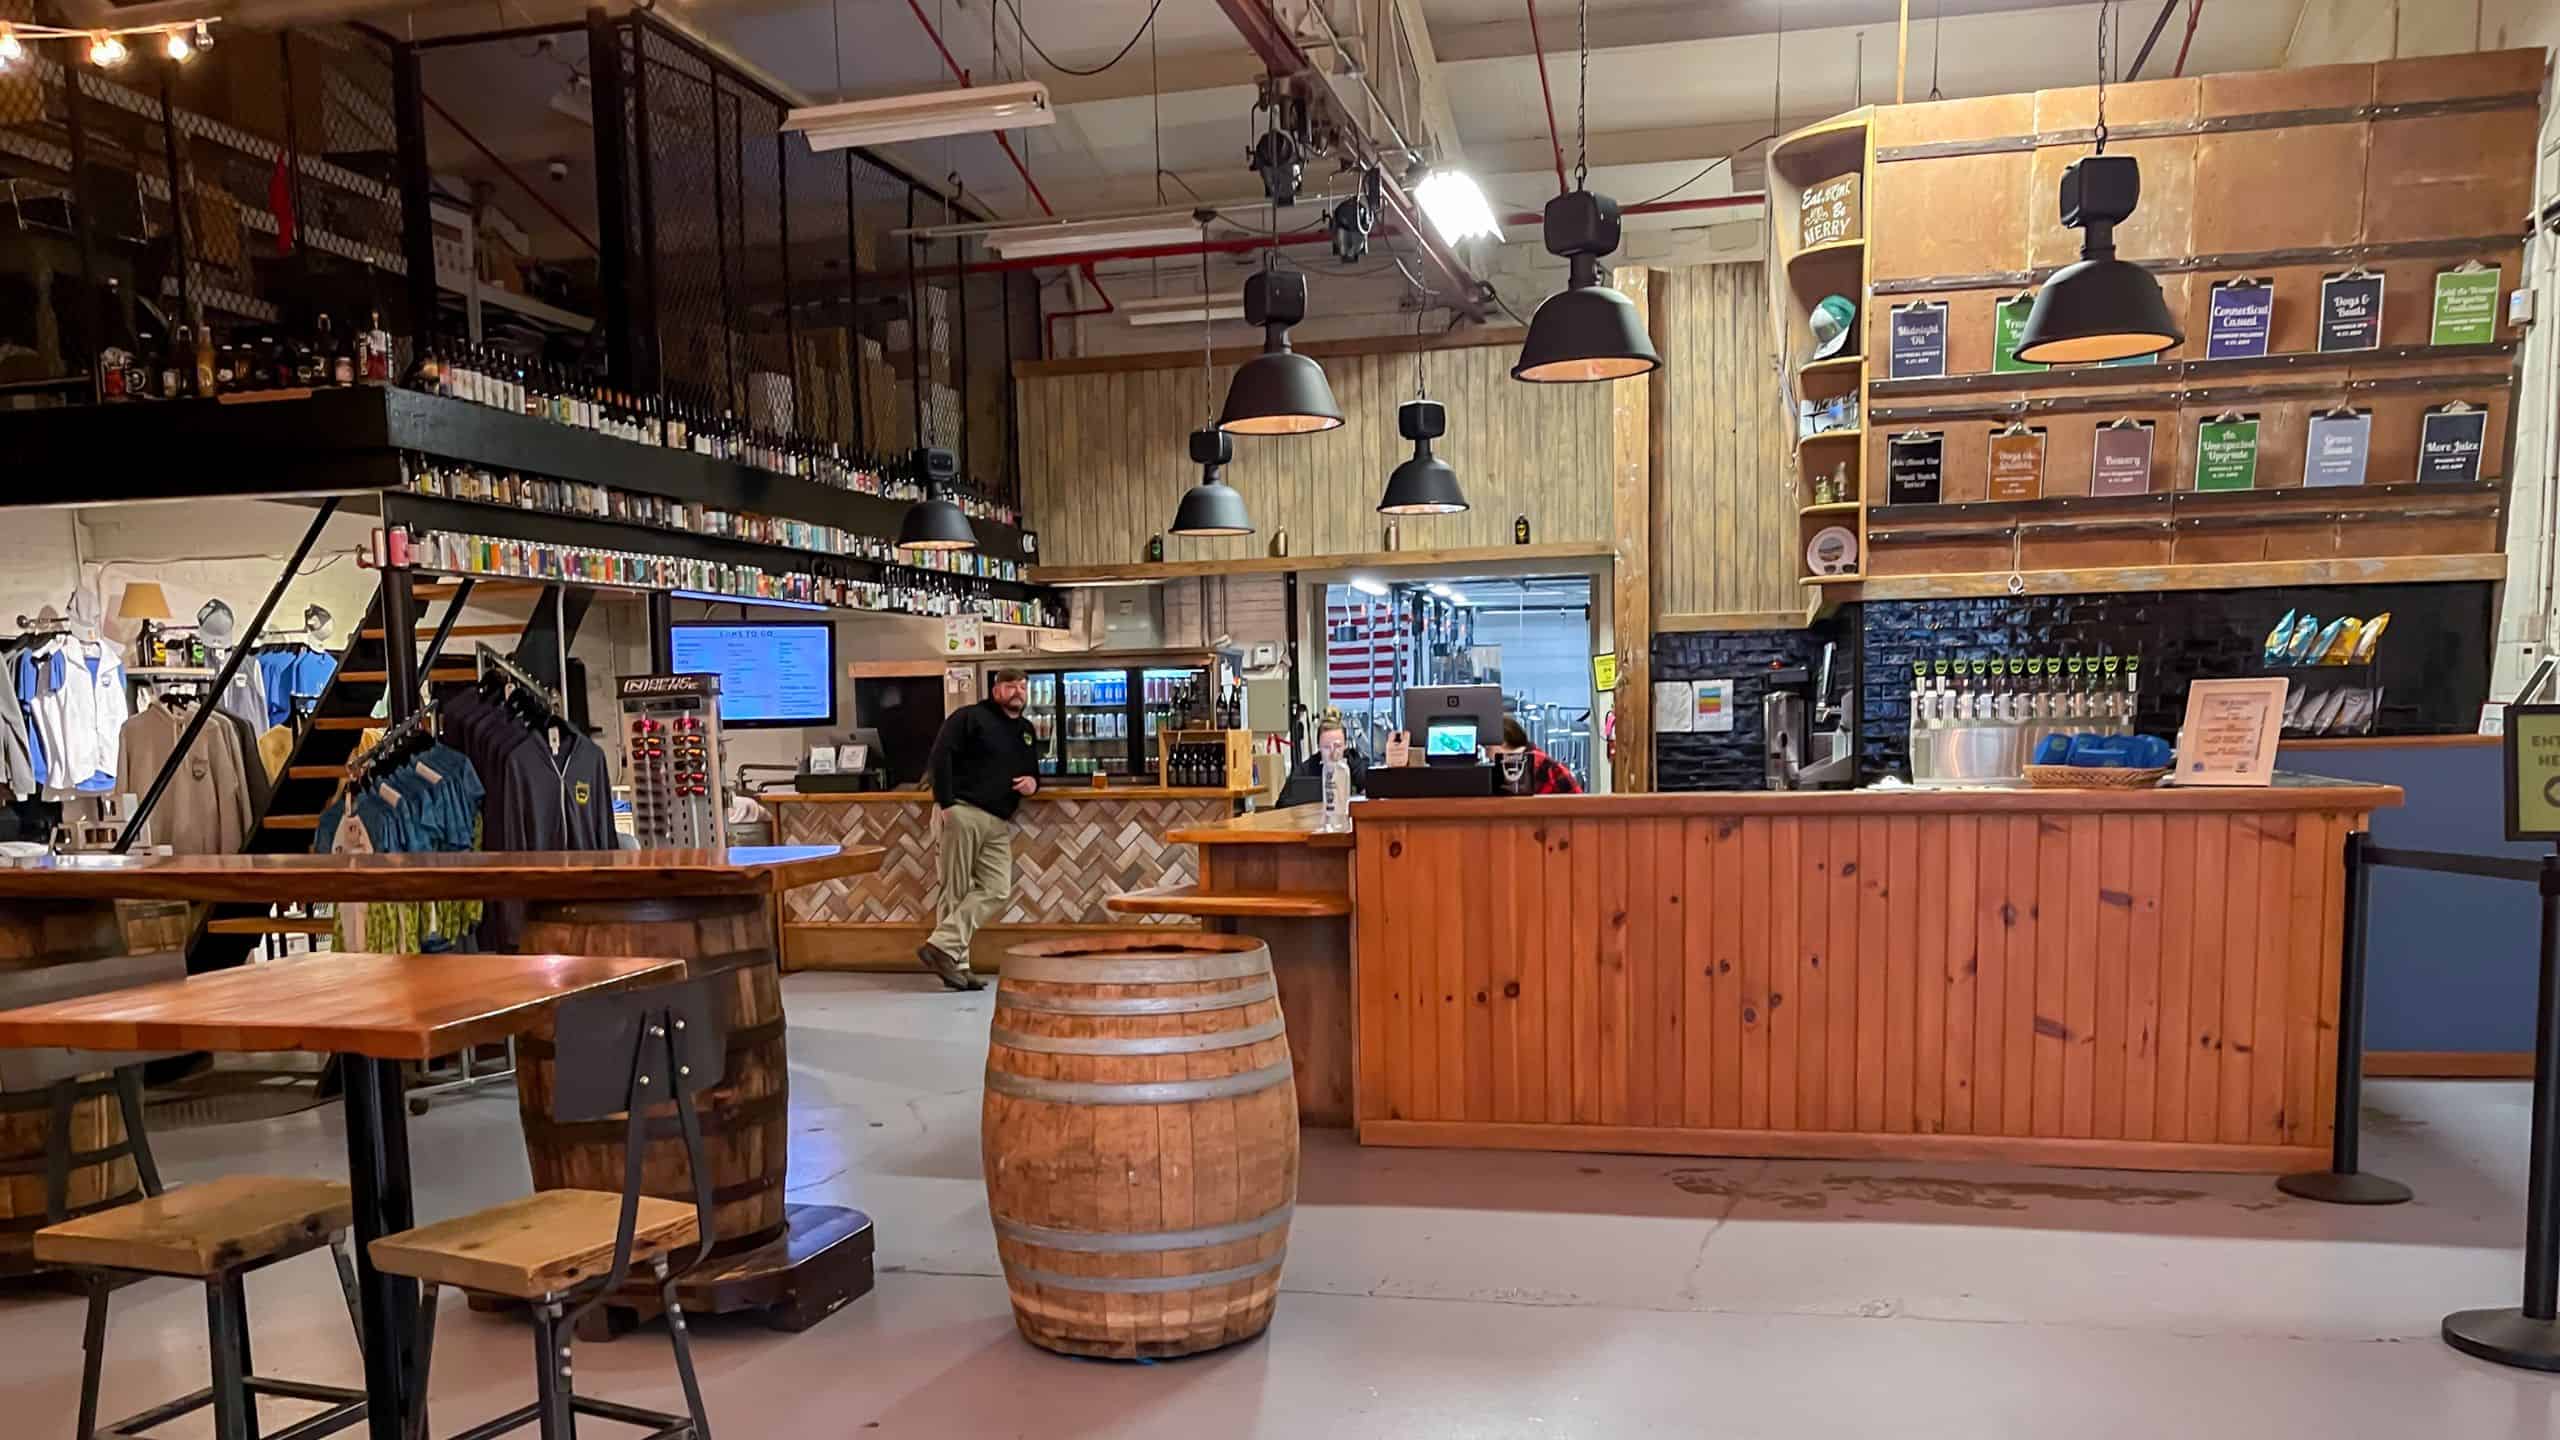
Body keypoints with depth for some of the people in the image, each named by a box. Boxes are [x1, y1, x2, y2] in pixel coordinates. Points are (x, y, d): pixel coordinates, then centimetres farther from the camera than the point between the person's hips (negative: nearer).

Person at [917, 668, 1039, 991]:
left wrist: (1033, 781, 6)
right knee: (957, 890, -5)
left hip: (1000, 823, 7)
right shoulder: (970, 717, 1)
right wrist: (946, 803, -16)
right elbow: (940, 756, -8)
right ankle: (955, 964, -3)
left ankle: (943, 946, -8)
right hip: (964, 812, -7)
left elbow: (1033, 770, 32)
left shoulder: (1027, 731, 23)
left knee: (997, 891, -7)